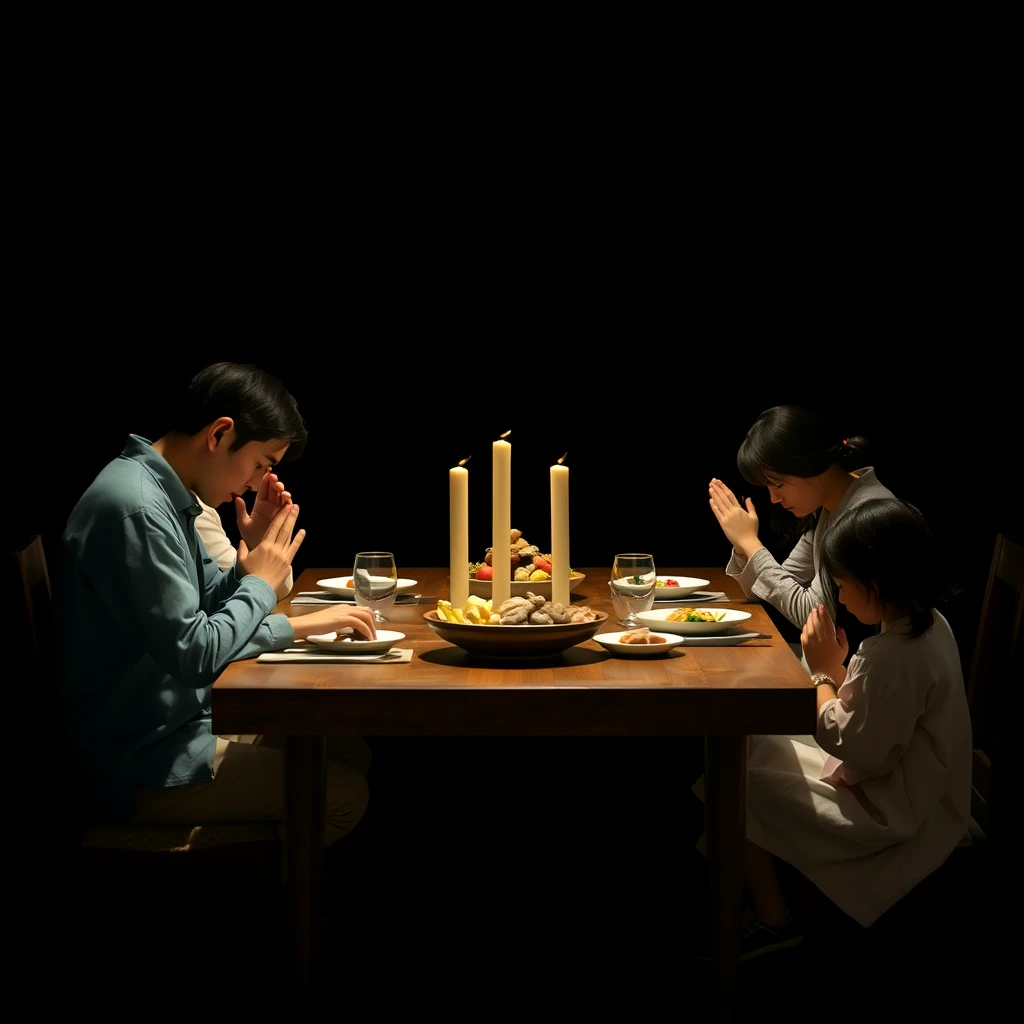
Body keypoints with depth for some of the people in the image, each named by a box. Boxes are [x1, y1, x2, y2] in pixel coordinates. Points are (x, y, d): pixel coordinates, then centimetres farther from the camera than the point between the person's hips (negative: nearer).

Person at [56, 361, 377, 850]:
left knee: (352, 752, 13)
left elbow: (207, 611, 16)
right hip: (144, 768, -11)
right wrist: (260, 581, -10)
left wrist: (249, 562, -2)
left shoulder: (167, 496, 9)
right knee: (345, 796, -11)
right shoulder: (135, 508, -24)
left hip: (188, 718, 11)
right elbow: (193, 653, -25)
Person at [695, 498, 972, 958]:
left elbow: (855, 748, -23)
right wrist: (837, 667, -2)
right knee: (757, 747, 14)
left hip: (889, 813, -11)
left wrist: (823, 671, -14)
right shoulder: (931, 623, 1)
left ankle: (772, 918, 9)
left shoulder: (890, 656, -31)